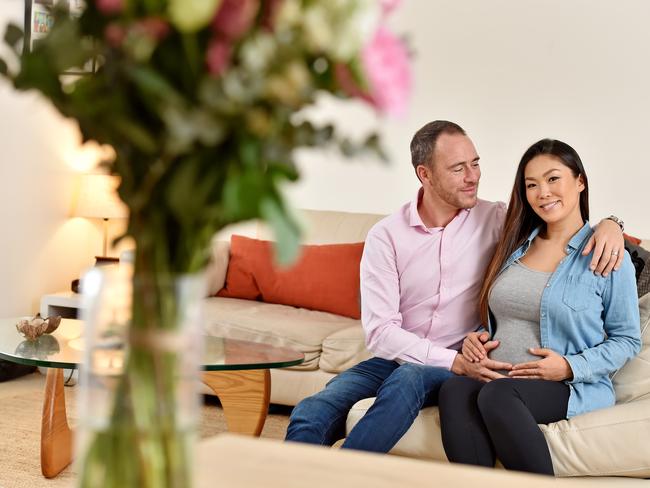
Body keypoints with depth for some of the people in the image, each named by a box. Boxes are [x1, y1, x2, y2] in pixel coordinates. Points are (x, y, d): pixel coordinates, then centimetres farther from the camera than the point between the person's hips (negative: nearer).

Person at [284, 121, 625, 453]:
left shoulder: (495, 220, 1)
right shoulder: (385, 236, -3)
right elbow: (380, 330, -11)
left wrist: (608, 223, -16)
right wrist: (455, 362, -22)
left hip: (463, 363, 0)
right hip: (396, 359, 1)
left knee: (409, 378, -36)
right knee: (311, 414, -29)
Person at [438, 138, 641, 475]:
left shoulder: (608, 255, 1)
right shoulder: (515, 245, 17)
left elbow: (627, 340, 3)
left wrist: (571, 367, -12)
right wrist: (474, 338, 4)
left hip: (572, 388, -4)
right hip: (495, 380, 4)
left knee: (497, 395, -37)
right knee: (454, 390, -32)